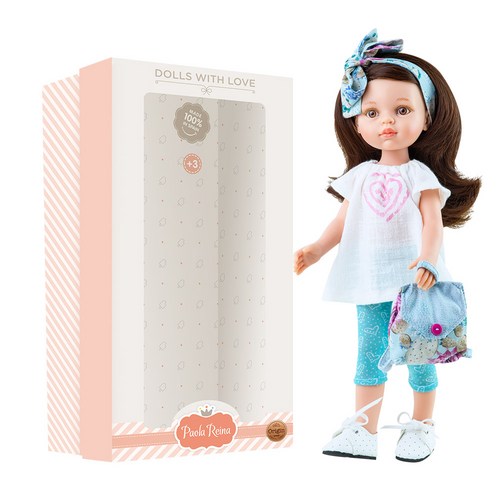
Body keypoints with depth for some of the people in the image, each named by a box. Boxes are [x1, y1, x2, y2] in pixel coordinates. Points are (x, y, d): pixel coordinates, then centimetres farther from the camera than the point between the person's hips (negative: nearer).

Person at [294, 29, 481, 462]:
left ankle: (422, 427, 22)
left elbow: (433, 222, -15)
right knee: (369, 353, 8)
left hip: (413, 279, -4)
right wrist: (317, 249, 1)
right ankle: (364, 433, 16)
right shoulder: (360, 175, 5)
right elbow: (345, 220, 11)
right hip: (370, 281, 4)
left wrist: (428, 259, -31)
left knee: (418, 353, 6)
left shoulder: (421, 175, -7)